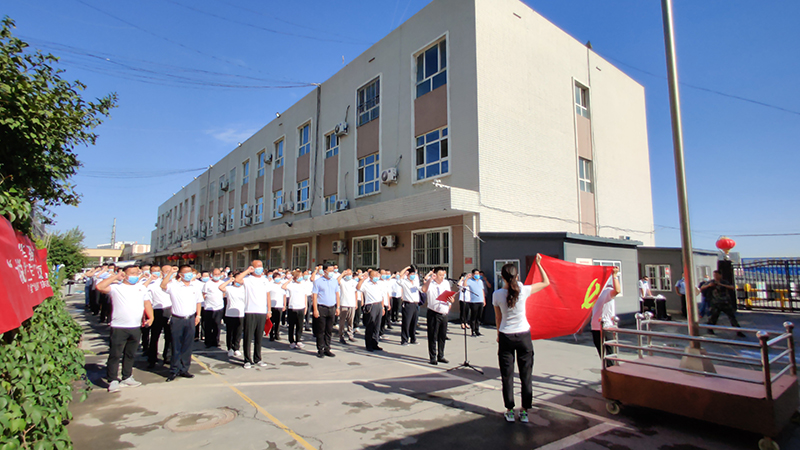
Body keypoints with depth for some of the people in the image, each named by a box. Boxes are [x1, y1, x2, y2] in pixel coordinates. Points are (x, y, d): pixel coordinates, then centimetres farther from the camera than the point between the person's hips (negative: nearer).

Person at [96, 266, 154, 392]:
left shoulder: (141, 288, 12)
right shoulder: (116, 287, -3)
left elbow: (147, 303, 16)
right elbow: (100, 287, -19)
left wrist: (150, 317, 3)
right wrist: (115, 277, -13)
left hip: (136, 327, 5)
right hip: (119, 327, -5)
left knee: (130, 354, 15)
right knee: (115, 355, 0)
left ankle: (127, 377, 26)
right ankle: (113, 380, 10)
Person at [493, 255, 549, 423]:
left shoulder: (497, 294, -9)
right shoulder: (523, 291, -11)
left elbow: (498, 318, 3)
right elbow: (546, 282, 3)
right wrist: (538, 264, 8)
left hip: (506, 336, 0)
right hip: (523, 335, 0)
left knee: (507, 376, 10)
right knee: (526, 375, 12)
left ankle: (509, 411, 16)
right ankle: (524, 411, 18)